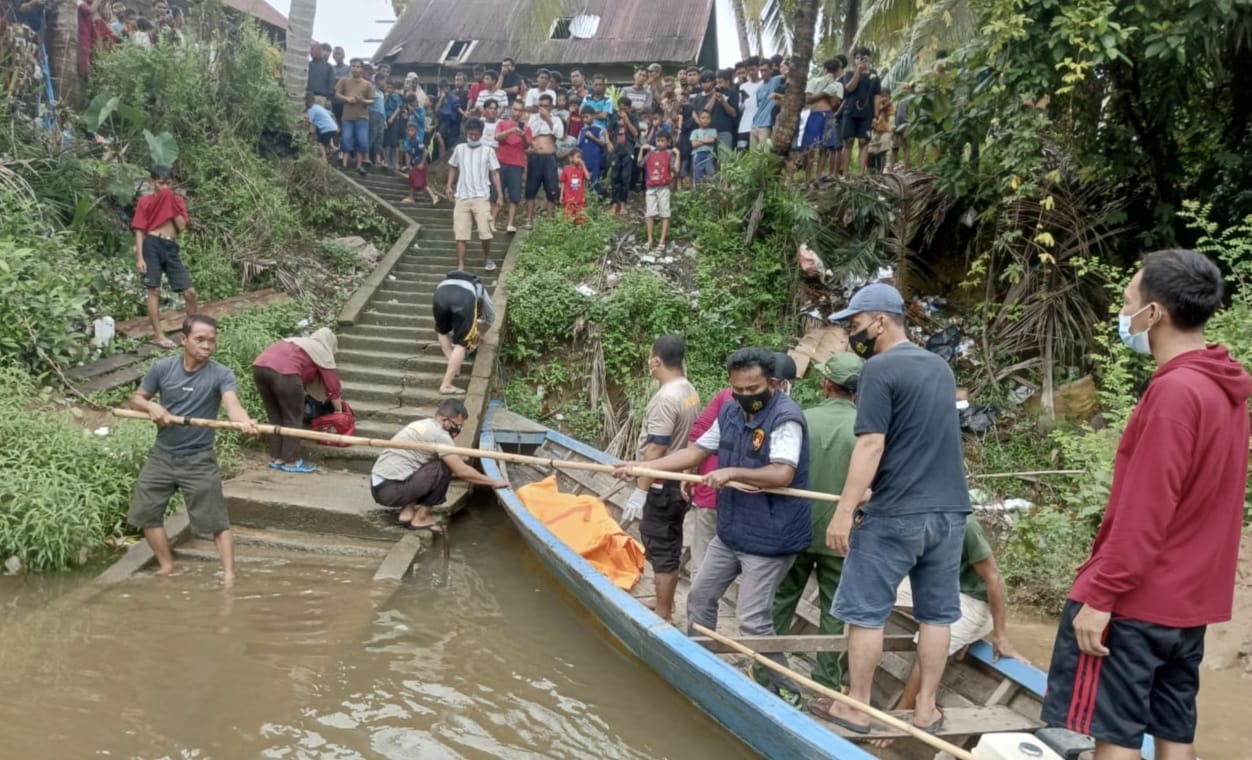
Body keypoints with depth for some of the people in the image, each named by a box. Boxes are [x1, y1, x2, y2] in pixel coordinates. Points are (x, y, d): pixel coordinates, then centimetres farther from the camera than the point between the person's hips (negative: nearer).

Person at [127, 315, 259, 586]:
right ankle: (167, 565, 30)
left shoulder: (221, 375, -15)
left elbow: (232, 403, -34)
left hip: (199, 460, -4)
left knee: (216, 520, -3)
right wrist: (151, 406, -17)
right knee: (145, 512, 12)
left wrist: (244, 421, -57)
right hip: (162, 455, 4)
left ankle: (229, 574, 4)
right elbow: (136, 399, 7)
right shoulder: (162, 368, -6)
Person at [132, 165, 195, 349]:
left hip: (171, 248, 3)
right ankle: (158, 335, 2)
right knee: (154, 290, -3)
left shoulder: (177, 200, 16)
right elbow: (139, 231, 0)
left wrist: (172, 204, -2)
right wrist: (139, 257, -9)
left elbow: (182, 226, 2)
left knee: (190, 291, 1)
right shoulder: (145, 201, 6)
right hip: (152, 245, -3)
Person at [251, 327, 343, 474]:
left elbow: (308, 378, 45)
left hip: (260, 366, 8)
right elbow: (333, 386, 20)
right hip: (283, 371, -7)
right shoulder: (323, 353, 16)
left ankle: (276, 458, 22)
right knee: (293, 418, 5)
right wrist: (339, 412, 31)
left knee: (275, 417, 18)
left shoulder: (299, 343, 37)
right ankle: (291, 462, 9)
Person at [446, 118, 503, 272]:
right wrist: (449, 186, 8)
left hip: (481, 197, -2)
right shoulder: (459, 149, 8)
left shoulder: (488, 151, 1)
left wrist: (499, 195, -5)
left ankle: (488, 258, 19)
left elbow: (495, 173, 2)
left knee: (485, 232, -7)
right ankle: (460, 266, 2)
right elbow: (453, 167, 20)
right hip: (462, 197, 2)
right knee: (460, 233, -1)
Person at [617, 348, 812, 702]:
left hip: (769, 537, -9)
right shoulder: (730, 412, 5)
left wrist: (732, 472, -33)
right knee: (700, 597, 18)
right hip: (729, 531, 9)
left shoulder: (786, 417, -20)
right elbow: (696, 451, 10)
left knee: (753, 621, -7)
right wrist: (643, 467, 5)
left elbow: (783, 475, -29)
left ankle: (786, 690, 11)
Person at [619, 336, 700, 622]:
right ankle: (665, 606, 31)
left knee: (661, 552, 0)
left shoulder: (665, 398, -22)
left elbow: (655, 451, -23)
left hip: (660, 488, -9)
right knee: (670, 549, 18)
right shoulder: (690, 392, 6)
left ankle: (662, 616, 9)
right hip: (677, 484, 9)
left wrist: (640, 492, -20)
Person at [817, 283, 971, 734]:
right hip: (950, 511, 7)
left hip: (895, 515, -7)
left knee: (865, 611, 4)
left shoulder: (880, 370, -12)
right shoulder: (940, 367, 13)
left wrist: (844, 511, -18)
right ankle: (926, 709, 21)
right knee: (936, 614, 12)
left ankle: (855, 708, 12)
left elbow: (871, 446, -18)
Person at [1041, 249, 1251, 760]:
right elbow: (1199, 502, 15)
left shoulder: (1175, 391, -20)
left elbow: (1143, 513, -22)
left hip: (1136, 600, -9)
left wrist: (1100, 594, -18)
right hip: (1188, 599, 9)